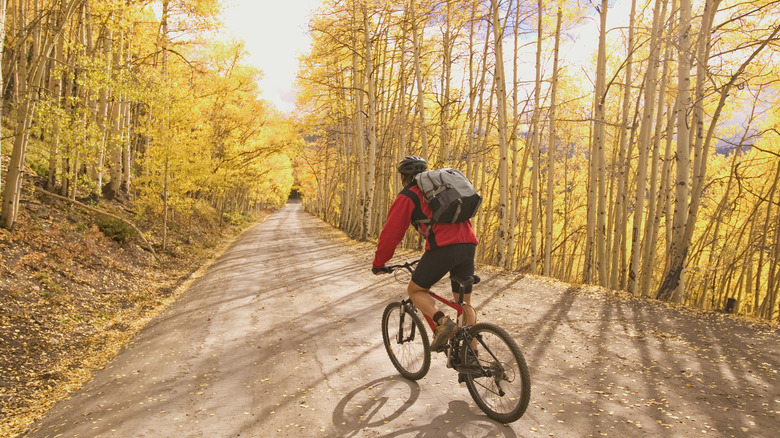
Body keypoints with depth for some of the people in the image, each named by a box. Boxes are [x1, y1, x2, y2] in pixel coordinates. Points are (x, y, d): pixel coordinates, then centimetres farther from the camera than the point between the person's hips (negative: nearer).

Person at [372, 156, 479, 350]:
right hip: (469, 244, 7)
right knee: (465, 302, 19)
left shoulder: (407, 196, 8)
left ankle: (443, 322, -10)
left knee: (415, 290, 13)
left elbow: (390, 233, 6)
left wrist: (378, 264, 20)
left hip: (443, 247, -7)